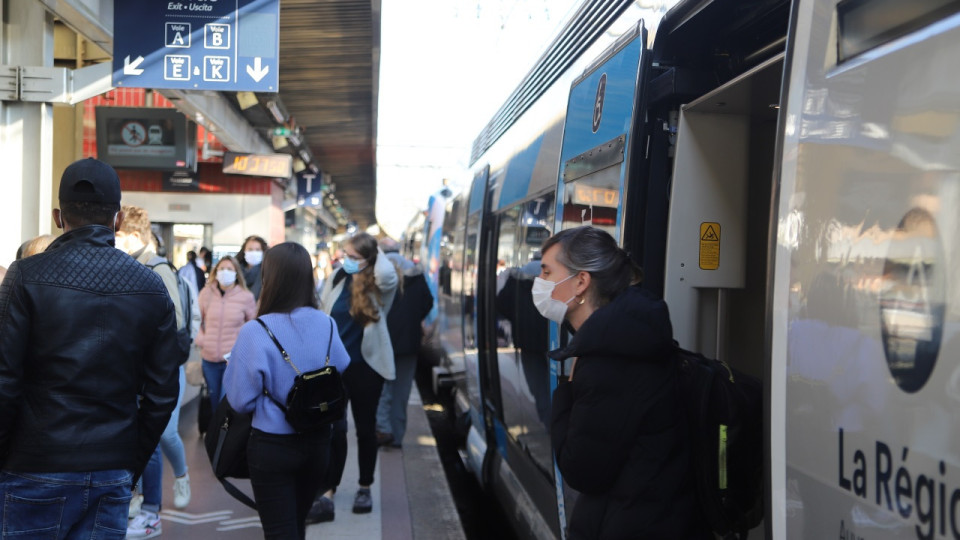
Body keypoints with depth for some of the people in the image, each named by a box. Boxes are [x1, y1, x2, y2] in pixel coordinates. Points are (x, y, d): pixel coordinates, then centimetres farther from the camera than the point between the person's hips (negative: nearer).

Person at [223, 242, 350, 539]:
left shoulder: (255, 332, -19)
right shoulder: (326, 325, -6)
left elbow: (241, 401, -15)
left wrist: (233, 365, 0)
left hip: (273, 445, -5)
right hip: (318, 442, 5)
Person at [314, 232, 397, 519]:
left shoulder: (378, 286, -10)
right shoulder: (336, 279, 2)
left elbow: (388, 277, -36)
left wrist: (378, 253, -17)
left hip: (366, 366, -2)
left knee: (365, 428, 11)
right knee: (334, 429, -1)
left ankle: (365, 488, 26)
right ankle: (327, 494, 2)